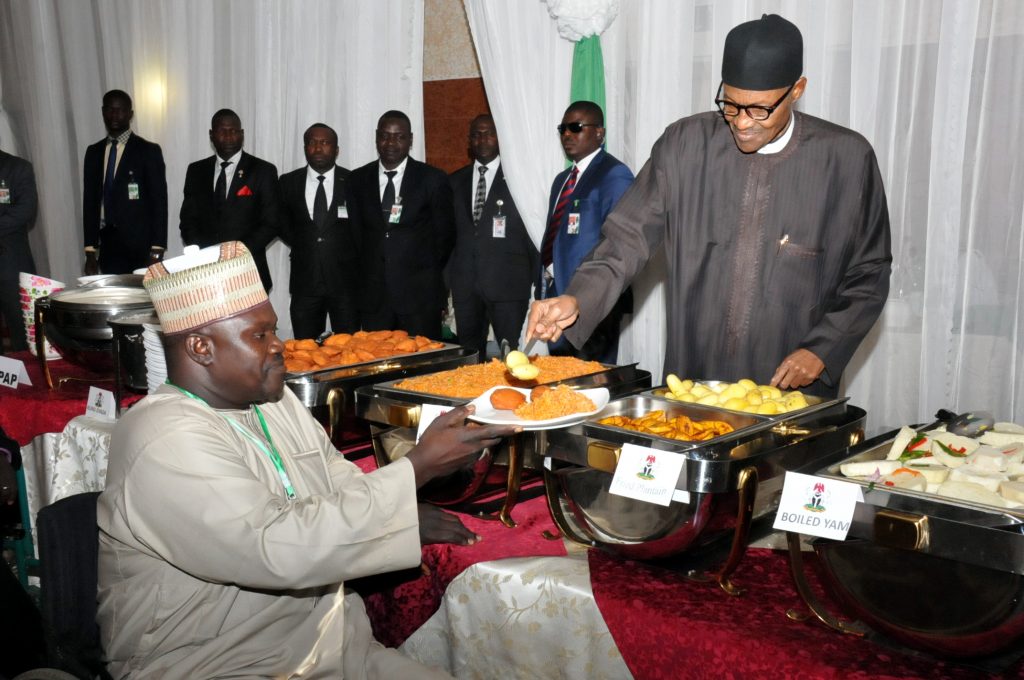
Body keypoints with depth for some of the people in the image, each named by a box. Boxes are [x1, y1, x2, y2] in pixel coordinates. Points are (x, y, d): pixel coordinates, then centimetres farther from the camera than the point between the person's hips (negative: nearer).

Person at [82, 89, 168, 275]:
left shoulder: (148, 151, -1)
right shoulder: (93, 152, 13)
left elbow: (159, 203, -5)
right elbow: (90, 201, 13)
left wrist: (156, 253, -11)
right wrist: (90, 252, 8)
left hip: (140, 250, -4)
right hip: (108, 251, 4)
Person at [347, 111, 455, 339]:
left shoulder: (433, 179, 1)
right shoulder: (358, 180, 9)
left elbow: (445, 235, 6)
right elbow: (353, 233, 14)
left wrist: (428, 275, 7)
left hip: (420, 294, -2)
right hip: (373, 295, 3)